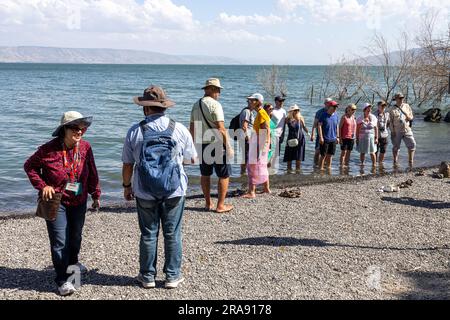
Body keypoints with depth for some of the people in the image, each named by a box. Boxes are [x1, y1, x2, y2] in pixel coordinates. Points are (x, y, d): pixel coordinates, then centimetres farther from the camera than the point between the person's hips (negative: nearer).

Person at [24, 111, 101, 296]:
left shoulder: (85, 147, -6)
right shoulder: (49, 149, -17)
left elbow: (92, 173, 4)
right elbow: (29, 166, -3)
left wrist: (95, 194, 7)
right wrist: (42, 186, -13)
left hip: (79, 201, 5)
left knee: (76, 236, 22)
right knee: (59, 241, -5)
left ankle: (72, 262, 49)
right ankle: (63, 279, 8)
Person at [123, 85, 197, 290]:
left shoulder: (134, 132, -8)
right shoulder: (179, 129, -8)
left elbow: (127, 165, -2)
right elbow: (191, 159, 4)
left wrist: (127, 186, 13)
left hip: (145, 193, 0)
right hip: (174, 191, 0)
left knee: (148, 234, 12)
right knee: (172, 234, 11)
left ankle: (147, 276, 23)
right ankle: (173, 276, 19)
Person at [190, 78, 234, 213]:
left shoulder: (196, 105, 10)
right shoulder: (215, 104, -13)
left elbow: (192, 128, 14)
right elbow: (220, 128, -18)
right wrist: (228, 147, -14)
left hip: (201, 145, 7)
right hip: (216, 144, -7)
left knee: (205, 174, 15)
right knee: (224, 175, 3)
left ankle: (208, 203, 24)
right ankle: (220, 205, 5)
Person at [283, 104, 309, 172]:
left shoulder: (301, 118, 2)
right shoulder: (288, 119, -3)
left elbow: (304, 127, 13)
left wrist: (307, 132, -1)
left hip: (300, 139, 1)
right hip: (291, 139, -1)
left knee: (299, 156, 4)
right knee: (289, 156, 2)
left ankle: (298, 170, 13)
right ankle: (289, 169, 15)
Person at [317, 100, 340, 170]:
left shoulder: (336, 115, 9)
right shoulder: (323, 115, -7)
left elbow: (337, 127, 16)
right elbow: (319, 126, -9)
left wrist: (337, 137, 13)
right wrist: (320, 137, -15)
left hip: (333, 139, 5)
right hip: (325, 139, -5)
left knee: (330, 155, 11)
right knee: (323, 155, -1)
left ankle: (329, 167, 22)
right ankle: (321, 168, 7)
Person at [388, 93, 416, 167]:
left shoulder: (407, 106, 9)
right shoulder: (392, 110, -2)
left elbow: (411, 116, 15)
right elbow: (390, 122, -3)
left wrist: (409, 117, -10)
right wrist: (392, 132, -10)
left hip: (407, 130, 3)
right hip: (397, 131, -3)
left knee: (412, 145, -2)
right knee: (396, 147, 5)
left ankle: (411, 162, 8)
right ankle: (395, 163, 16)